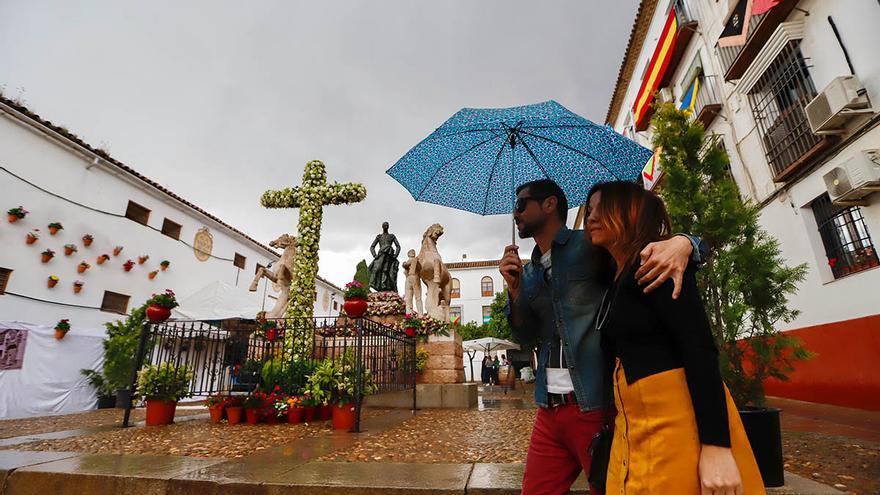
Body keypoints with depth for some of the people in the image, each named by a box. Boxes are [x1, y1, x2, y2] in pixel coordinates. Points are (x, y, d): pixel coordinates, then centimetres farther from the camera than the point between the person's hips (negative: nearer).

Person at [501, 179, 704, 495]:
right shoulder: (529, 272, 12)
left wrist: (682, 242, -29)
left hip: (598, 407, -5)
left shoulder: (594, 247, -5)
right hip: (549, 410, 6)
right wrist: (515, 289, -4)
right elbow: (526, 336, 11)